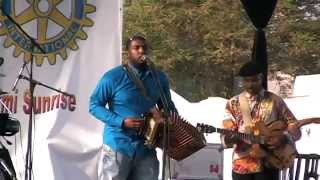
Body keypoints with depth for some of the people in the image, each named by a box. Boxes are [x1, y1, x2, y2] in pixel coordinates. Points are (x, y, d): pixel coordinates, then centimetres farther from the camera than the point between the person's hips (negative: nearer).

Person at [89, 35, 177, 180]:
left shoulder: (159, 78, 8)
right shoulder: (113, 77, -7)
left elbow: (167, 107, 21)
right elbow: (94, 105, -5)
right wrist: (122, 122, -17)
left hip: (146, 148, 5)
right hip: (118, 146, -4)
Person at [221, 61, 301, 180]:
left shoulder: (275, 101, 4)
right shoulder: (233, 103, 5)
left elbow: (295, 128, 5)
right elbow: (225, 136, -1)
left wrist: (283, 138, -14)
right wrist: (229, 139, -24)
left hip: (268, 165, -1)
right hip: (241, 166, 1)